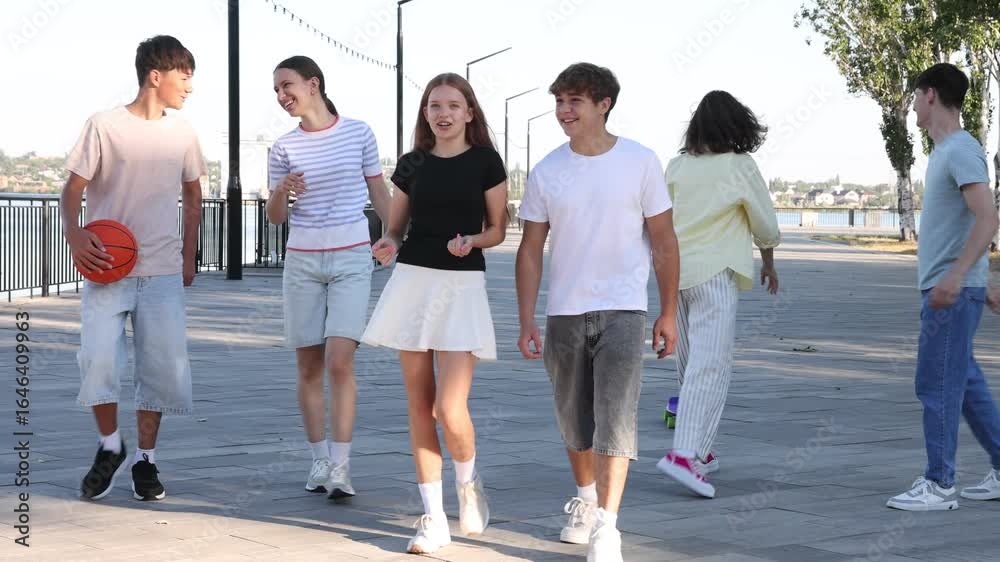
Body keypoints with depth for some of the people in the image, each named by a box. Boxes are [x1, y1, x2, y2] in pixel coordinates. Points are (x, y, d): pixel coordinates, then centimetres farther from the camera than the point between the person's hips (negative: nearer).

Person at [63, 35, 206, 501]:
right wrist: (74, 232, -23)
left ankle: (145, 458, 16)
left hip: (162, 272, 4)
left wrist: (188, 256, 14)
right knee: (99, 358, -15)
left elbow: (192, 195, 20)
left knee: (163, 365, 1)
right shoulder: (105, 126, -5)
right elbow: (73, 188, -5)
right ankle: (110, 447, 8)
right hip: (107, 269, -4)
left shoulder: (181, 133, 7)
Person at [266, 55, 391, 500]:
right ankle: (319, 460, 15)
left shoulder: (358, 134, 1)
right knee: (309, 367, 4)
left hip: (351, 259, -2)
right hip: (302, 262, 2)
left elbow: (379, 193, 10)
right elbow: (276, 217, 7)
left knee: (339, 363, -13)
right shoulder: (284, 148, 4)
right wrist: (280, 192, -13)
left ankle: (340, 467, -10)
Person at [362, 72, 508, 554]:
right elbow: (394, 228, 15)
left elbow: (497, 230, 5)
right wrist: (386, 245, -7)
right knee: (419, 403, 4)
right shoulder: (412, 164, 9)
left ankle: (468, 482, 18)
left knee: (450, 408, -13)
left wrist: (470, 240, -15)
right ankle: (433, 518, 11)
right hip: (412, 279, 4)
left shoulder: (485, 161, 0)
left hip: (462, 283, -4)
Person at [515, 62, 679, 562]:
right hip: (563, 314, 3)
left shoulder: (640, 162, -5)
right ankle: (585, 500, 36)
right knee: (574, 419, 14)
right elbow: (531, 250, 4)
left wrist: (668, 313, 0)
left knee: (615, 417, -12)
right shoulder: (546, 173, 1)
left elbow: (664, 242, 1)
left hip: (622, 311, -3)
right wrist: (526, 322, -1)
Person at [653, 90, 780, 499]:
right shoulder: (739, 166, -5)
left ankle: (698, 451, 24)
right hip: (715, 272, -6)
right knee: (710, 364, -11)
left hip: (675, 270, 6)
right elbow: (765, 224, 3)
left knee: (691, 362, 16)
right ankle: (684, 454, -23)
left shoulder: (677, 166, 7)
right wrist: (769, 263, 20)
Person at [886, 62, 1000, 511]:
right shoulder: (945, 152, 17)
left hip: (952, 292, -10)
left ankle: (939, 485, -1)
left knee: (938, 384, -6)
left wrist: (955, 275, -30)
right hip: (946, 289, 10)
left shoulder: (961, 151, -14)